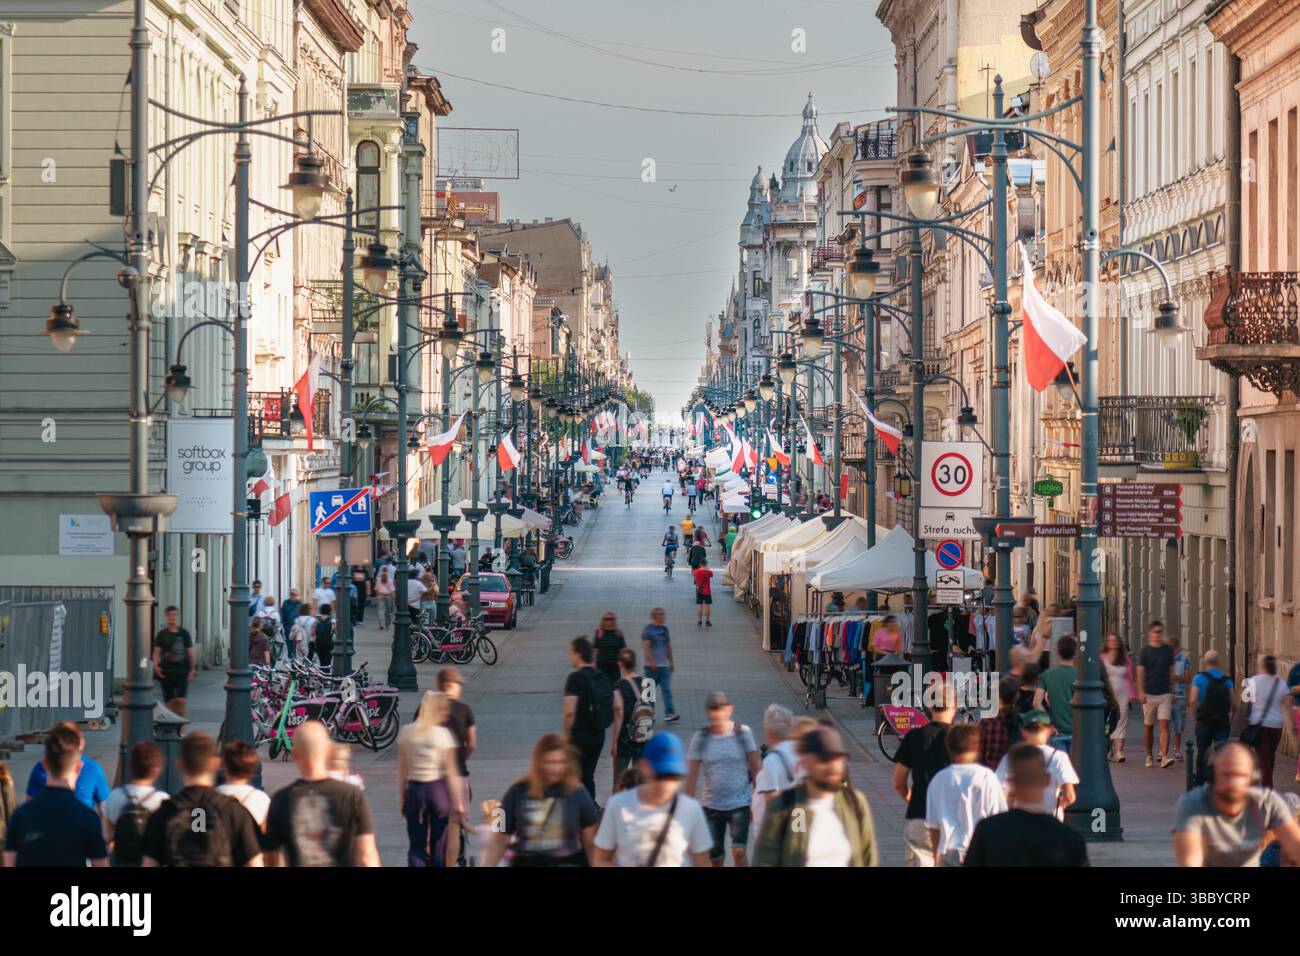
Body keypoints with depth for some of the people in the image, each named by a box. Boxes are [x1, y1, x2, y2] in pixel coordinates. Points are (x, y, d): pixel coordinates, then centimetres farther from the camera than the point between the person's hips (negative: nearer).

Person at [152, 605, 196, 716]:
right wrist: (155, 666, -17)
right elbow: (157, 652, 0)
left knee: (181, 700, -12)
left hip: (182, 671, -1)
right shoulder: (162, 634, 3)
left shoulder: (184, 634, 5)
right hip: (166, 672, 1)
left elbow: (190, 652, 7)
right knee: (169, 701, 5)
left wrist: (192, 669, 1)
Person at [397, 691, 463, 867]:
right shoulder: (443, 735, -10)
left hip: (414, 789, 2)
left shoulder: (406, 732, -1)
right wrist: (458, 801, -3)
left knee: (416, 845, 2)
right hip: (439, 789, -2)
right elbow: (451, 771, -9)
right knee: (439, 844, 11)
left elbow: (402, 769, 2)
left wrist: (401, 797, 10)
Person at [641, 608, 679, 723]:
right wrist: (651, 662, -24)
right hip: (652, 666, -6)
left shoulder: (664, 629, 13)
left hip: (664, 666, 6)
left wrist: (671, 662, 20)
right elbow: (646, 647, -15)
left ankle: (669, 713, -9)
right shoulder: (648, 630, -8)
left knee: (667, 689, -4)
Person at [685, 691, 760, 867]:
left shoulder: (742, 733, -4)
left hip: (740, 804, -2)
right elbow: (691, 775, 0)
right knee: (715, 857, 8)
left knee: (739, 851, -15)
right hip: (711, 806, 2)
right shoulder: (700, 738, -2)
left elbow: (755, 768, 0)